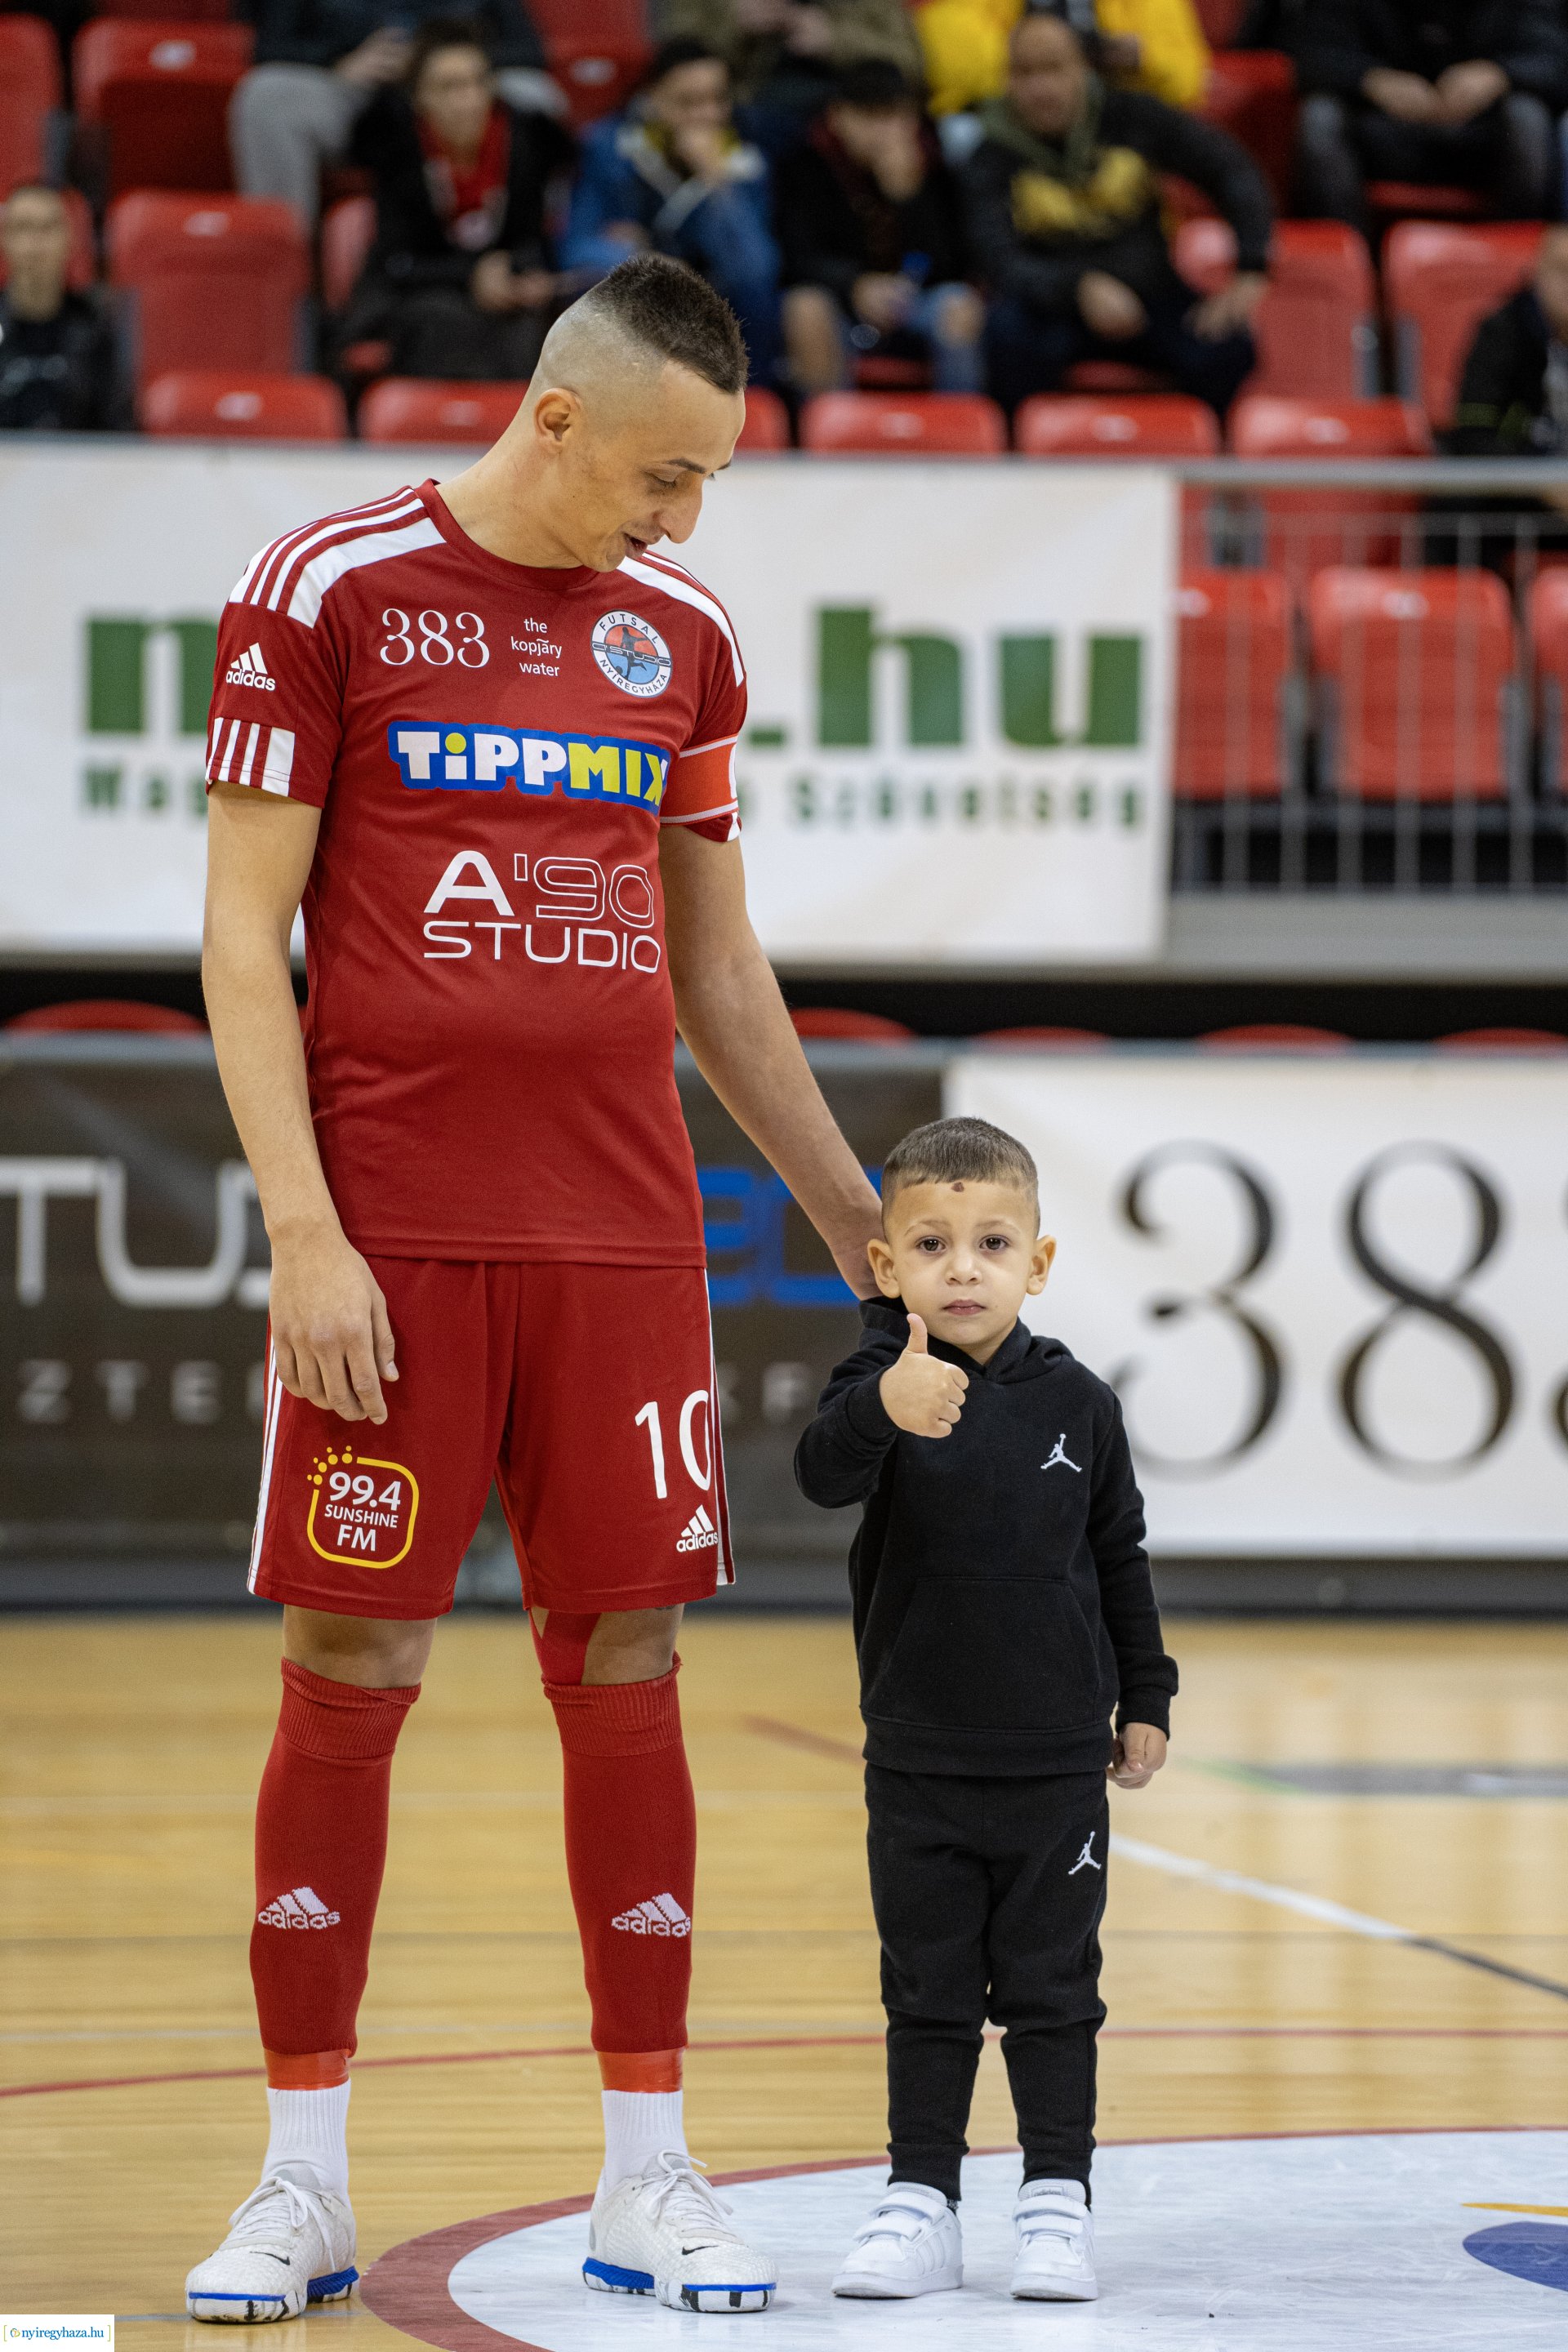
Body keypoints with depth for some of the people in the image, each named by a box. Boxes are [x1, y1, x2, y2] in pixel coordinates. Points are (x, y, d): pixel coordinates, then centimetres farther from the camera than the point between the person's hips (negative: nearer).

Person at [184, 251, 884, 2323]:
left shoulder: (678, 629, 10)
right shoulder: (328, 594, -3)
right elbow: (244, 939, -4)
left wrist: (853, 1213, 19)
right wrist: (306, 1236, -12)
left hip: (623, 1226, 4)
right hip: (393, 1233, -4)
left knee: (626, 1664, 3)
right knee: (351, 1668, -1)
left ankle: (645, 2173, 10)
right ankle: (305, 2179, 8)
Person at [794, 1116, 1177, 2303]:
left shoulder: (1075, 1402, -2)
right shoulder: (883, 1383, -8)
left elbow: (1122, 1557, 9)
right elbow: (824, 1472, -30)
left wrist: (1146, 1700, 11)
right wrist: (885, 1410, -51)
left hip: (1057, 1759, 1)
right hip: (919, 1762, 0)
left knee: (1052, 1988, 7)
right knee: (928, 1992, 8)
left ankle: (1057, 2199, 14)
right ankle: (921, 2202, 15)